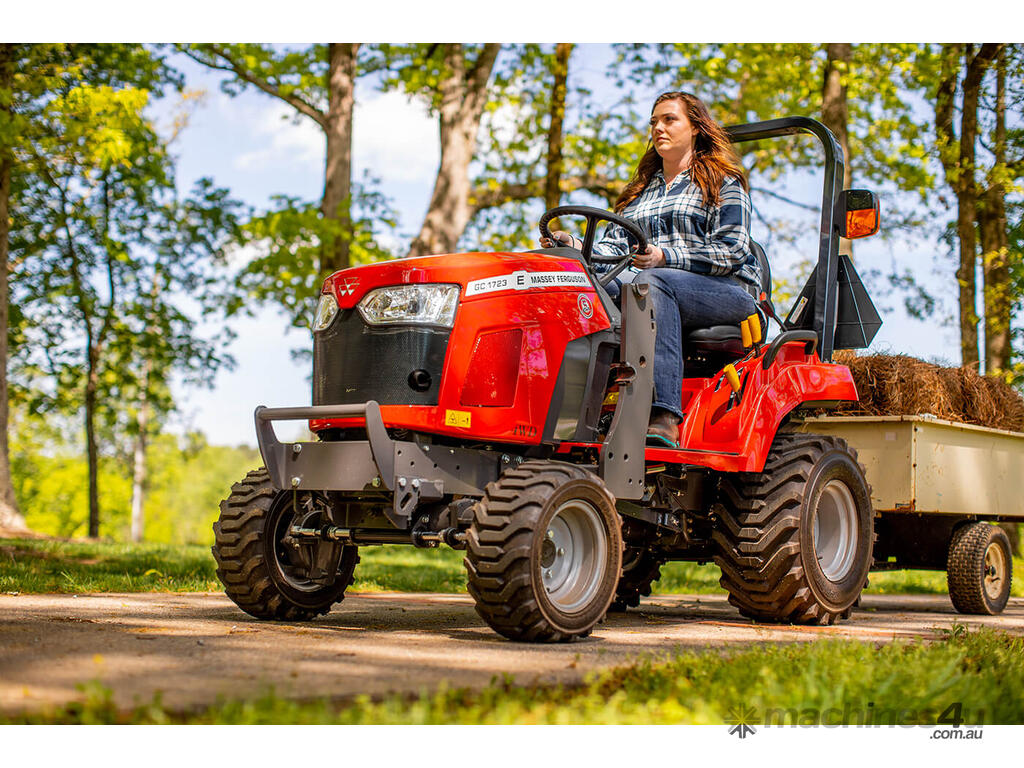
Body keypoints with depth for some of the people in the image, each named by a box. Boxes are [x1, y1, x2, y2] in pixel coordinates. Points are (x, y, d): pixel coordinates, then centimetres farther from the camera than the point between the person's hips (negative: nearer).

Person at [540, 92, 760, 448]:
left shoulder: (723, 182, 10)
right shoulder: (641, 190, 27)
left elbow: (731, 251, -5)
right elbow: (613, 247, 14)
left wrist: (665, 258, -18)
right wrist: (576, 246, -9)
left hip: (728, 290, -5)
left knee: (652, 282, -37)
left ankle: (664, 417, -49)